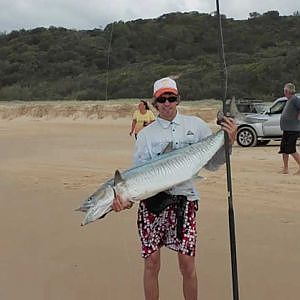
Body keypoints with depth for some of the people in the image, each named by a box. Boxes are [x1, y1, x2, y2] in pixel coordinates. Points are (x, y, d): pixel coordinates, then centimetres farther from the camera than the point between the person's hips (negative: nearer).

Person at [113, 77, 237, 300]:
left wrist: (227, 143, -6)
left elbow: (212, 163, 9)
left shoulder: (196, 125, 7)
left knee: (187, 264, 2)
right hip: (152, 201, 0)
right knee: (152, 262, 5)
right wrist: (128, 198, -17)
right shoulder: (146, 134, 5)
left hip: (184, 200, 0)